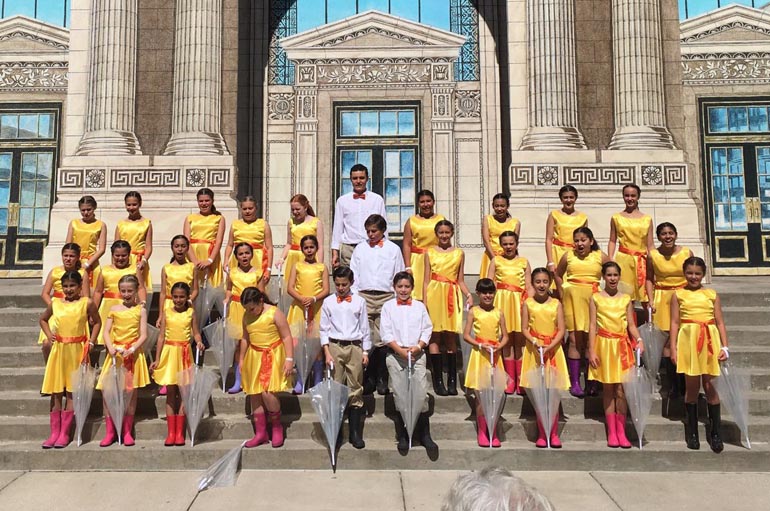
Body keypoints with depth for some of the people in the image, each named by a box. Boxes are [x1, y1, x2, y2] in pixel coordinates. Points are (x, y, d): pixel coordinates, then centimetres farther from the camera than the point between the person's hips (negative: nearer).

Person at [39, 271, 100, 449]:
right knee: (56, 393, 6)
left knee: (71, 393, 2)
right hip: (58, 350, 3)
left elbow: (97, 322, 7)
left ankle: (64, 433, 10)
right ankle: (54, 433, 14)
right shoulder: (54, 304, 5)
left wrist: (91, 342, -3)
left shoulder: (87, 303, -3)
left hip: (77, 350, -3)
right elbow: (43, 319, 22)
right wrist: (49, 335, 6)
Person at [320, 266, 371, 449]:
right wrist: (327, 353, -3)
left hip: (355, 347, 0)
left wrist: (365, 352, 4)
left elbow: (365, 328, 9)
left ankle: (355, 433, 6)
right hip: (335, 346, 0)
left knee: (355, 390, 1)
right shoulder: (328, 302, 5)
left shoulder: (359, 301, 6)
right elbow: (324, 329, 5)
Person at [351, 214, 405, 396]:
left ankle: (382, 379, 6)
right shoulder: (360, 249, 13)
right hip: (364, 297, 1)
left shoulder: (394, 249, 10)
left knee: (383, 340, -3)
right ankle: (369, 378, 3)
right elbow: (354, 274, 14)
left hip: (386, 297, -1)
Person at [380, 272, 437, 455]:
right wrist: (401, 350, -11)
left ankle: (425, 435, 8)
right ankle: (402, 436, 14)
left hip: (417, 355, 1)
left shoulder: (419, 306, 8)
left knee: (421, 394, -3)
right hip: (395, 355, -1)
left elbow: (427, 330, 5)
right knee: (400, 396, 4)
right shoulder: (388, 306, 4)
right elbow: (386, 333, -2)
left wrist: (418, 346, -11)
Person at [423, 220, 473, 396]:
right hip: (434, 295, -1)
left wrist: (468, 294, -5)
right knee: (435, 336, -1)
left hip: (452, 296, 1)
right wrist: (424, 302, -2)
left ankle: (452, 380, 7)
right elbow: (426, 280, 6)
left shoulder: (459, 253, 11)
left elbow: (461, 280, 12)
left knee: (451, 337, 2)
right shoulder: (429, 253, 8)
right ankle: (438, 380, 4)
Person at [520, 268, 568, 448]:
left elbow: (561, 330, -2)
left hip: (553, 349, 0)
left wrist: (550, 346, -15)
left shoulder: (556, 304, 1)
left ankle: (554, 434, 10)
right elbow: (524, 329, -1)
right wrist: (535, 343, -17)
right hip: (534, 350, 0)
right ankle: (541, 434, 11)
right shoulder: (528, 303, 1)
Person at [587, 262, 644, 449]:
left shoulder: (626, 299, 8)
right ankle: (611, 432, 10)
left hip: (622, 346, 1)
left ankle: (621, 432, 9)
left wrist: (639, 340, -13)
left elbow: (631, 324, 7)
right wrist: (591, 351, -6)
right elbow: (593, 325, 0)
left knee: (620, 390, 1)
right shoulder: (596, 298, 3)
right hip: (604, 345, -1)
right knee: (608, 389, 4)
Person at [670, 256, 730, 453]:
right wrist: (673, 348, -4)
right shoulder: (678, 294, 6)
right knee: (691, 385, 4)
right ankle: (692, 431, 15)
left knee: (709, 385, 1)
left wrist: (725, 346, -1)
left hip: (710, 341, 1)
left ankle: (716, 432, 10)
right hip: (688, 340, -1)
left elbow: (720, 322, 8)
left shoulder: (712, 294, 9)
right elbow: (675, 322, 3)